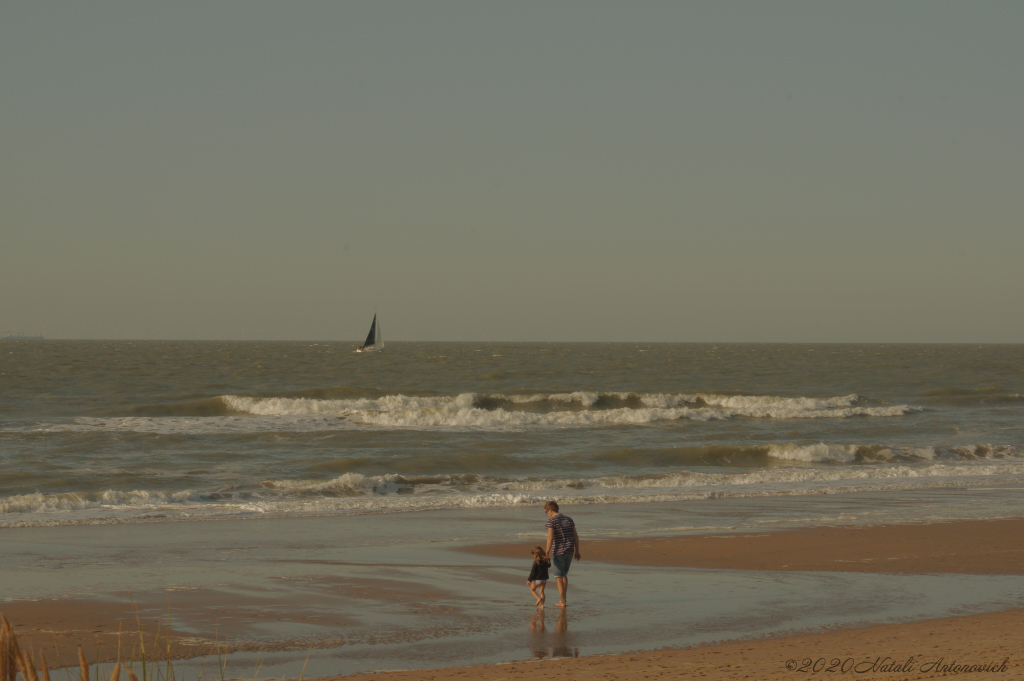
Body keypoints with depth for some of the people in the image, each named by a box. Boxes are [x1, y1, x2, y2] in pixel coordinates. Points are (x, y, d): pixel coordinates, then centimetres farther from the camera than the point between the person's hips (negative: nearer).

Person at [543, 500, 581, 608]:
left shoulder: (551, 521, -8)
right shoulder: (569, 519, 11)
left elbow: (550, 537, -17)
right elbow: (576, 536, 11)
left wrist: (547, 553, -16)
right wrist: (577, 551, 16)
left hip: (558, 551, -6)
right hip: (569, 551, 6)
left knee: (559, 577, 2)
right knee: (564, 575, 20)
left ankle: (563, 602, 1)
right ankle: (563, 599, 23)